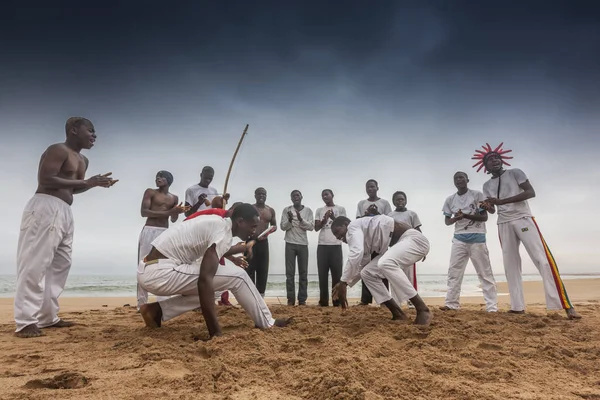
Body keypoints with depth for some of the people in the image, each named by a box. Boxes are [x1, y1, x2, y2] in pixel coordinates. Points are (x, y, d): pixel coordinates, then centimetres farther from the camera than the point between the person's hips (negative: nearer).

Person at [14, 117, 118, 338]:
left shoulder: (83, 160, 21)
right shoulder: (57, 150, -6)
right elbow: (45, 180, -17)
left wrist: (95, 183, 8)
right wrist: (85, 181, -15)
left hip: (65, 212, 10)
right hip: (45, 207, -10)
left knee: (60, 265, 9)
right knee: (35, 264, -9)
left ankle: (47, 317, 16)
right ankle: (25, 322, -6)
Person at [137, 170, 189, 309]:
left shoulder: (174, 198, 14)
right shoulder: (150, 192, 3)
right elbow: (144, 212, -11)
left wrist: (178, 211, -8)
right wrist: (168, 212, -15)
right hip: (149, 231, -4)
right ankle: (142, 303, -2)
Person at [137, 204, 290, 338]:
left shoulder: (217, 222, 14)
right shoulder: (224, 232, -14)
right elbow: (204, 280, -25)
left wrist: (239, 249, 48)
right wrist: (215, 332, -23)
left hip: (149, 271, 10)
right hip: (160, 273, -9)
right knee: (237, 276, -7)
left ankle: (157, 311, 13)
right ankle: (267, 324, 9)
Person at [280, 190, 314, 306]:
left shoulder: (308, 210, 4)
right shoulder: (286, 210, 3)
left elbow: (311, 227, -3)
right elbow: (283, 227, 0)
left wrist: (301, 219, -18)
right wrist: (290, 220, -19)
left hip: (303, 244, 1)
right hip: (290, 244, -1)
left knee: (303, 272, 2)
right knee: (290, 272, 0)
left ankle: (302, 299, 8)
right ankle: (290, 298, 5)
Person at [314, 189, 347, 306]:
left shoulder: (341, 209, 7)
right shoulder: (319, 210, 13)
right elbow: (316, 228, 7)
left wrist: (333, 217, -15)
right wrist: (325, 219, -10)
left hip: (336, 245, -2)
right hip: (322, 245, 2)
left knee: (337, 273, -2)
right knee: (322, 274, 0)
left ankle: (337, 301, 3)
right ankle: (323, 301, 5)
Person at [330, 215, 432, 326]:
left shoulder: (353, 226, -11)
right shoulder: (362, 236, 18)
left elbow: (356, 254, -27)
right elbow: (362, 266, 24)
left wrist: (343, 282, -23)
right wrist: (346, 283, 14)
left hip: (414, 239, -10)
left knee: (385, 264, -36)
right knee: (367, 273, 3)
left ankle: (423, 310, -26)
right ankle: (398, 314, 4)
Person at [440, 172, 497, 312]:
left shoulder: (477, 195, -1)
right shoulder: (450, 199, 9)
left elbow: (484, 217, -6)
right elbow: (447, 221, 10)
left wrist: (466, 215, -20)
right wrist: (456, 218, -13)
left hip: (477, 237, -3)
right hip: (459, 238, 4)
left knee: (485, 273, 1)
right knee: (454, 272, 0)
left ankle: (492, 306, 3)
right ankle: (451, 303, 5)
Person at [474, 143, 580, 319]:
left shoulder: (515, 173, 2)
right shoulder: (487, 185, 13)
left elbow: (531, 192, -11)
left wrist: (501, 201, -20)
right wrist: (487, 207, -10)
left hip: (523, 219, -4)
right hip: (503, 224, 4)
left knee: (543, 259, -15)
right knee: (510, 264, 2)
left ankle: (566, 305, -16)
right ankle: (517, 307, 5)